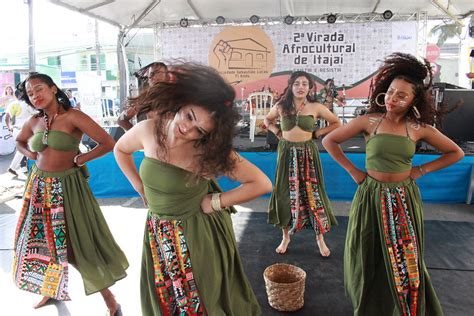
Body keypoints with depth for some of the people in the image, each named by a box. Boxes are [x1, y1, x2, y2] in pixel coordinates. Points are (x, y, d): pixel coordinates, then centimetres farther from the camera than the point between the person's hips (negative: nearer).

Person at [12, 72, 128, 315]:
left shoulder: (73, 117, -13)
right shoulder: (34, 121, 5)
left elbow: (108, 143, -20)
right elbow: (19, 142, 27)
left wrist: (78, 160, -13)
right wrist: (32, 156, 6)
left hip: (66, 186, -6)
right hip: (39, 186, 6)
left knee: (78, 242, -1)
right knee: (39, 240, 16)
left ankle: (108, 297, 15)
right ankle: (50, 288, 41)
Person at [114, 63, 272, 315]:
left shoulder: (211, 151, -23)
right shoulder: (147, 130, -12)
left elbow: (262, 183, -21)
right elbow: (120, 150, 10)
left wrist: (214, 202, -19)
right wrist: (141, 189, 3)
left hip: (198, 236, -4)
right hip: (158, 236, 5)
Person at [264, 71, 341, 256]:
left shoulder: (316, 107, -3)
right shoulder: (281, 106, 1)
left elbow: (336, 123, 8)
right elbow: (267, 120, 19)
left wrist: (317, 133, -1)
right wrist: (278, 132, 4)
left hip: (307, 154, -1)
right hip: (287, 154, 1)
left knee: (313, 194, 2)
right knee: (286, 194, 7)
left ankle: (320, 238, 17)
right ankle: (286, 236, 22)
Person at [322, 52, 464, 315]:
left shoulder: (420, 128, -2)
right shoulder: (368, 121, -8)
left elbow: (456, 153, 10)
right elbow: (329, 141, -2)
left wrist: (422, 170, 1)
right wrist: (352, 170, -4)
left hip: (404, 200, 1)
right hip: (372, 197, -1)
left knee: (406, 261, 11)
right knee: (368, 261, 11)